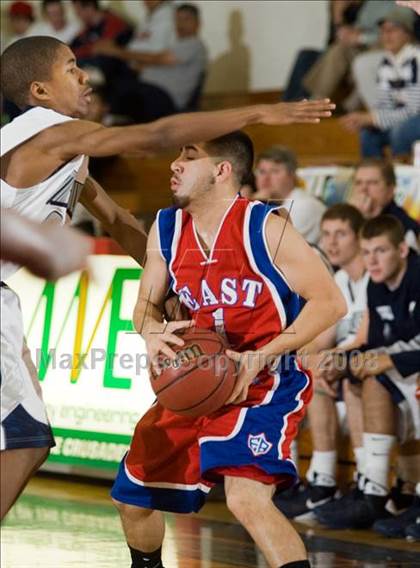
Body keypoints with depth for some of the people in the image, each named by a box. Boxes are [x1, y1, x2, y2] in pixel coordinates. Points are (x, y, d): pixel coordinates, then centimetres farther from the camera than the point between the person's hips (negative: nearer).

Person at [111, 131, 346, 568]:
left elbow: (330, 302, -16)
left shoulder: (265, 229, -17)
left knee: (247, 499, -29)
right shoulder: (166, 229, 1)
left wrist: (260, 358, -22)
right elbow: (146, 303, 12)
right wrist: (152, 332, -14)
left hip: (265, 385, -7)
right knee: (132, 493, 13)